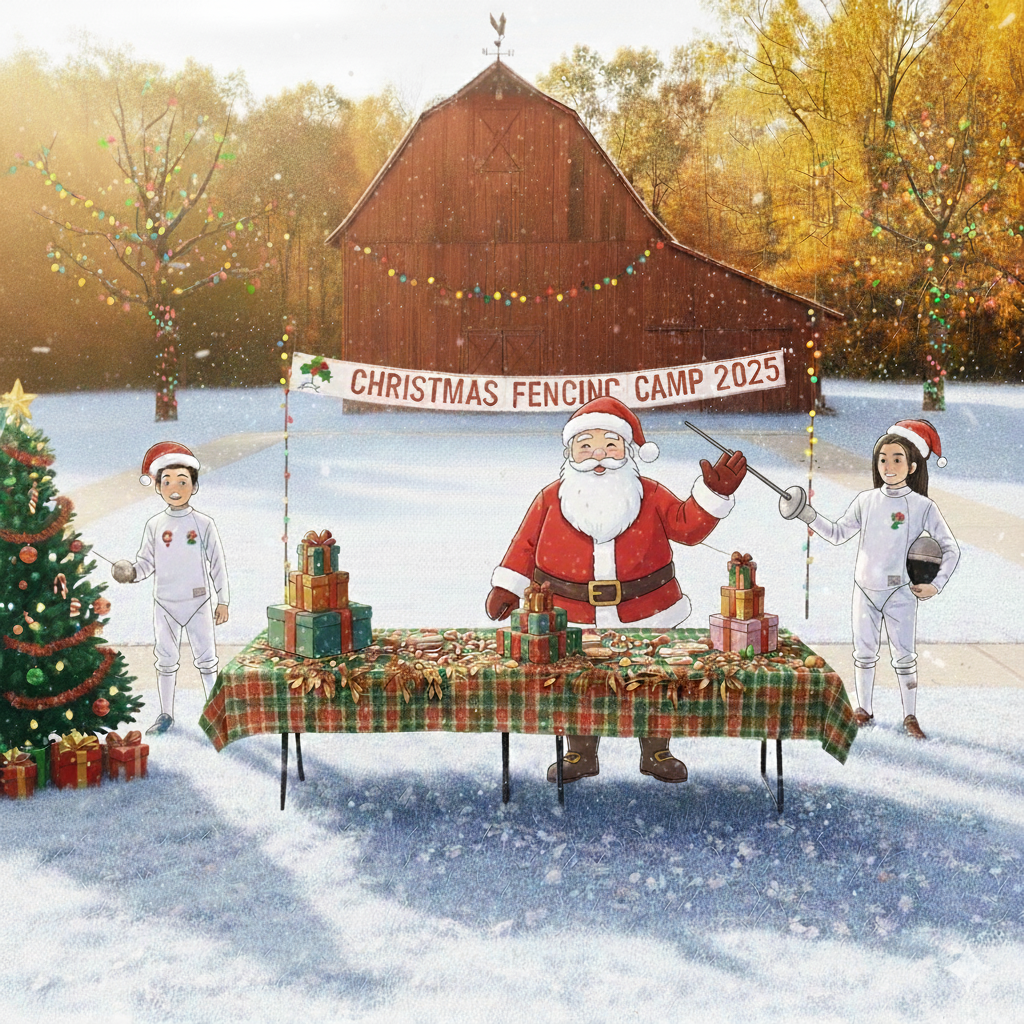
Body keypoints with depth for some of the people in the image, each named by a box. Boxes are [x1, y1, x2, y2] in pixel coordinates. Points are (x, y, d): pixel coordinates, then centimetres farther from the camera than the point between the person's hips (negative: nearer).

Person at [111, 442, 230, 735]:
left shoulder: (203, 524, -5)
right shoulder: (155, 525, 1)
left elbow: (217, 564, -2)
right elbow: (147, 560, 4)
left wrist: (223, 601, -2)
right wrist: (131, 571, -19)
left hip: (198, 603, -2)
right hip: (165, 603, 3)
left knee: (206, 659, 1)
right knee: (165, 661, 12)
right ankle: (166, 715, 24)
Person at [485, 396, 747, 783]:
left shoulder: (651, 496, -2)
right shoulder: (551, 499, -2)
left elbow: (686, 525, -4)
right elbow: (526, 543, 4)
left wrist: (713, 493, -18)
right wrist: (507, 586, 1)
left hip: (645, 617, 0)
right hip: (573, 621, 0)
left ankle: (656, 752, 32)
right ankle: (580, 755, 31)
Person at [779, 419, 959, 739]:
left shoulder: (923, 506, -9)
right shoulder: (866, 501, 1)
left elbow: (951, 549, -3)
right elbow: (837, 534, 10)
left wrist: (936, 585, -9)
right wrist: (809, 516, -1)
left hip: (901, 592, -3)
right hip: (865, 589, 3)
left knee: (904, 656, 3)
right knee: (863, 652, 12)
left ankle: (910, 717, 15)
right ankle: (863, 710, 26)